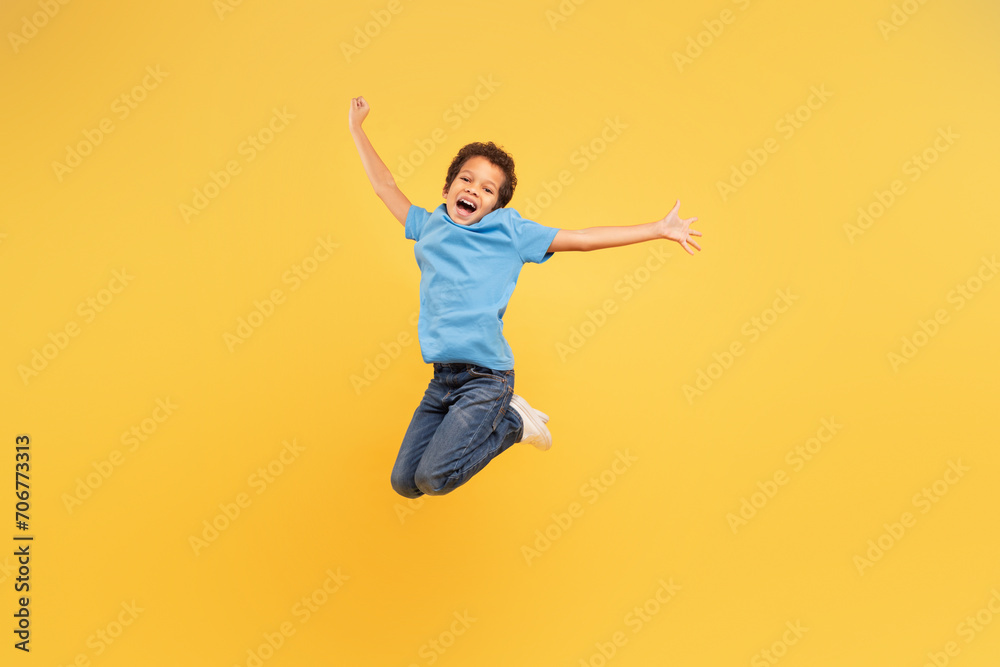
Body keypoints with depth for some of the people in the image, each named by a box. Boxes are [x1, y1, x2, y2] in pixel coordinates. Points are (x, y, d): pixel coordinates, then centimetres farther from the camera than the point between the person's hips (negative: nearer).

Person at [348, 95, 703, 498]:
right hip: (441, 378, 5)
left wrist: (660, 229, 1)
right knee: (403, 482, 6)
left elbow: (582, 239, 3)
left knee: (433, 477, -17)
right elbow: (386, 187, 24)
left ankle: (512, 422, 6)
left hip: (486, 377, -5)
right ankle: (484, 423, 21)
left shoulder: (511, 232, 2)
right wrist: (357, 129, 29)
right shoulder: (429, 227, 13)